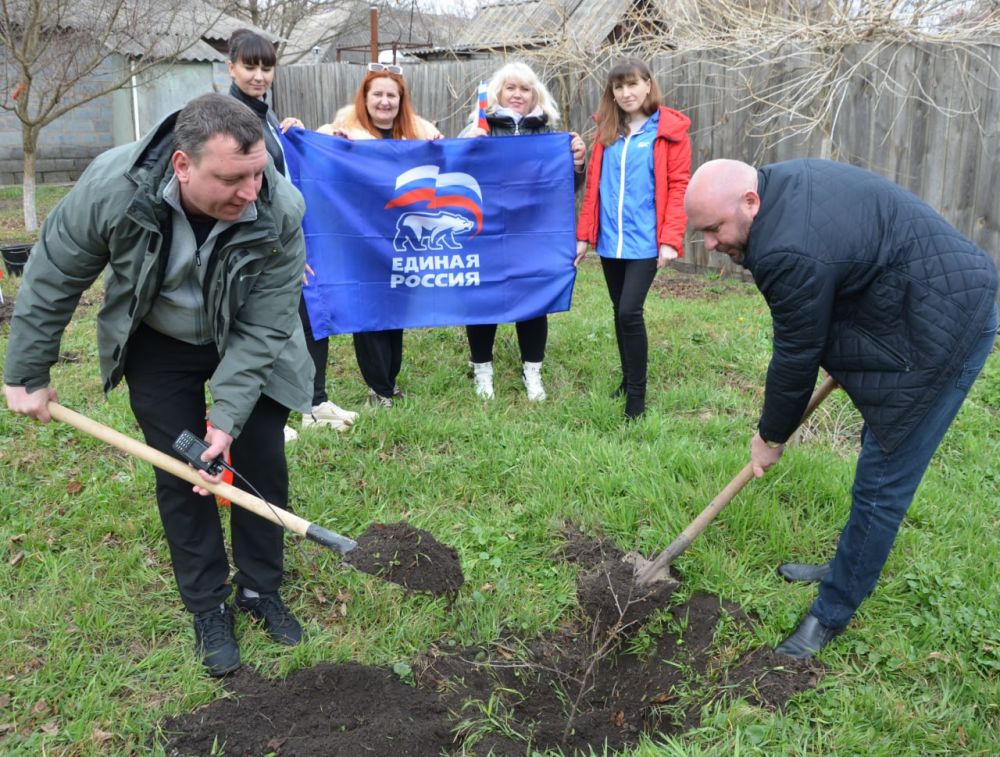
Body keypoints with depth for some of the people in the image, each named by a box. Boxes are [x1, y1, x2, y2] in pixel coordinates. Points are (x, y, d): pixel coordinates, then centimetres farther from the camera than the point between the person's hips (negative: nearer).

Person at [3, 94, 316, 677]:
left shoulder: (280, 212, -33)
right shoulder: (113, 186, -31)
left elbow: (263, 330, -25)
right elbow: (52, 278, -15)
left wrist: (228, 418, -30)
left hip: (246, 343, 0)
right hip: (158, 344, 0)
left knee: (263, 463, 2)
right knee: (179, 473, 3)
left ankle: (261, 590, 24)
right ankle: (208, 607, 20)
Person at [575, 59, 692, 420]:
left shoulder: (669, 129, -2)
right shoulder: (607, 131, 12)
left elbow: (679, 186, -6)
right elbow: (594, 185, 12)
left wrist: (670, 239, -14)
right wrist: (584, 234, 6)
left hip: (645, 241, -5)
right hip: (610, 241, 5)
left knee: (630, 311, -12)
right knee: (620, 312, 12)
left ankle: (637, 394, 1)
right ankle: (628, 381, 28)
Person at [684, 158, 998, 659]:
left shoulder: (792, 253, -29)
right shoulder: (780, 183, 2)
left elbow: (796, 357, -17)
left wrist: (770, 437, 0)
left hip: (945, 332, -11)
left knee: (882, 482, -4)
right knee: (879, 454, 20)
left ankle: (832, 614, 9)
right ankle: (852, 568, 36)